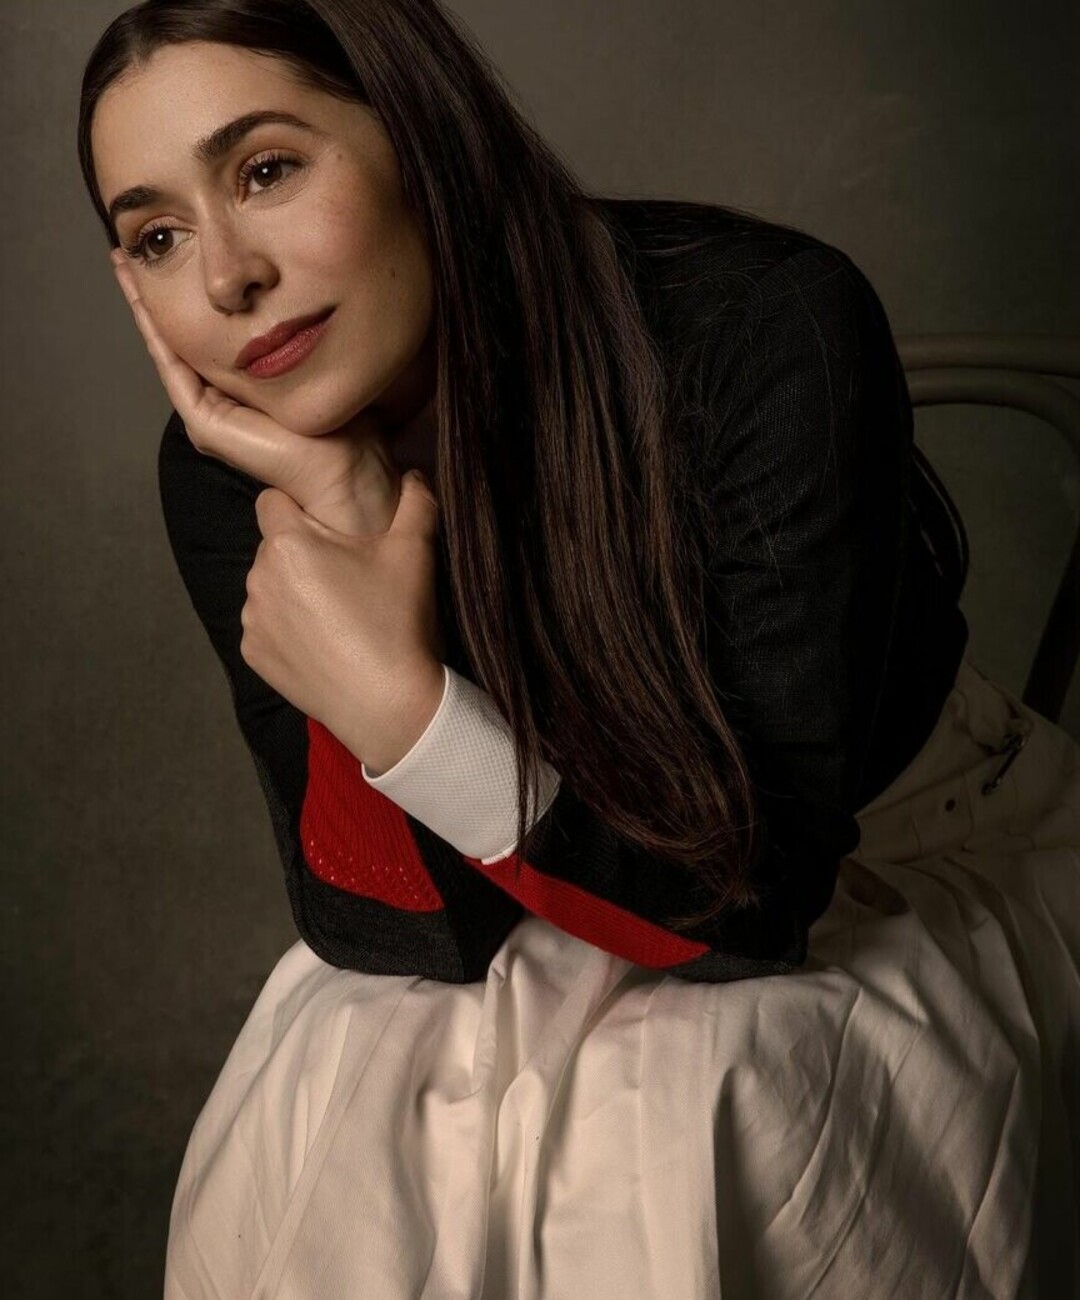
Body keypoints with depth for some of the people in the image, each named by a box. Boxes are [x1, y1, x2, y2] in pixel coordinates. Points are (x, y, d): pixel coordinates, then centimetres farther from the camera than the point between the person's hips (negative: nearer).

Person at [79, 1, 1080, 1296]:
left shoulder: (765, 333, -28)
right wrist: (347, 531, -31)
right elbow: (412, 940, -19)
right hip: (594, 920, 3)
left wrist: (403, 710, -40)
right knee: (333, 1161, -19)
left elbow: (751, 905, -27)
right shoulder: (232, 475, -16)